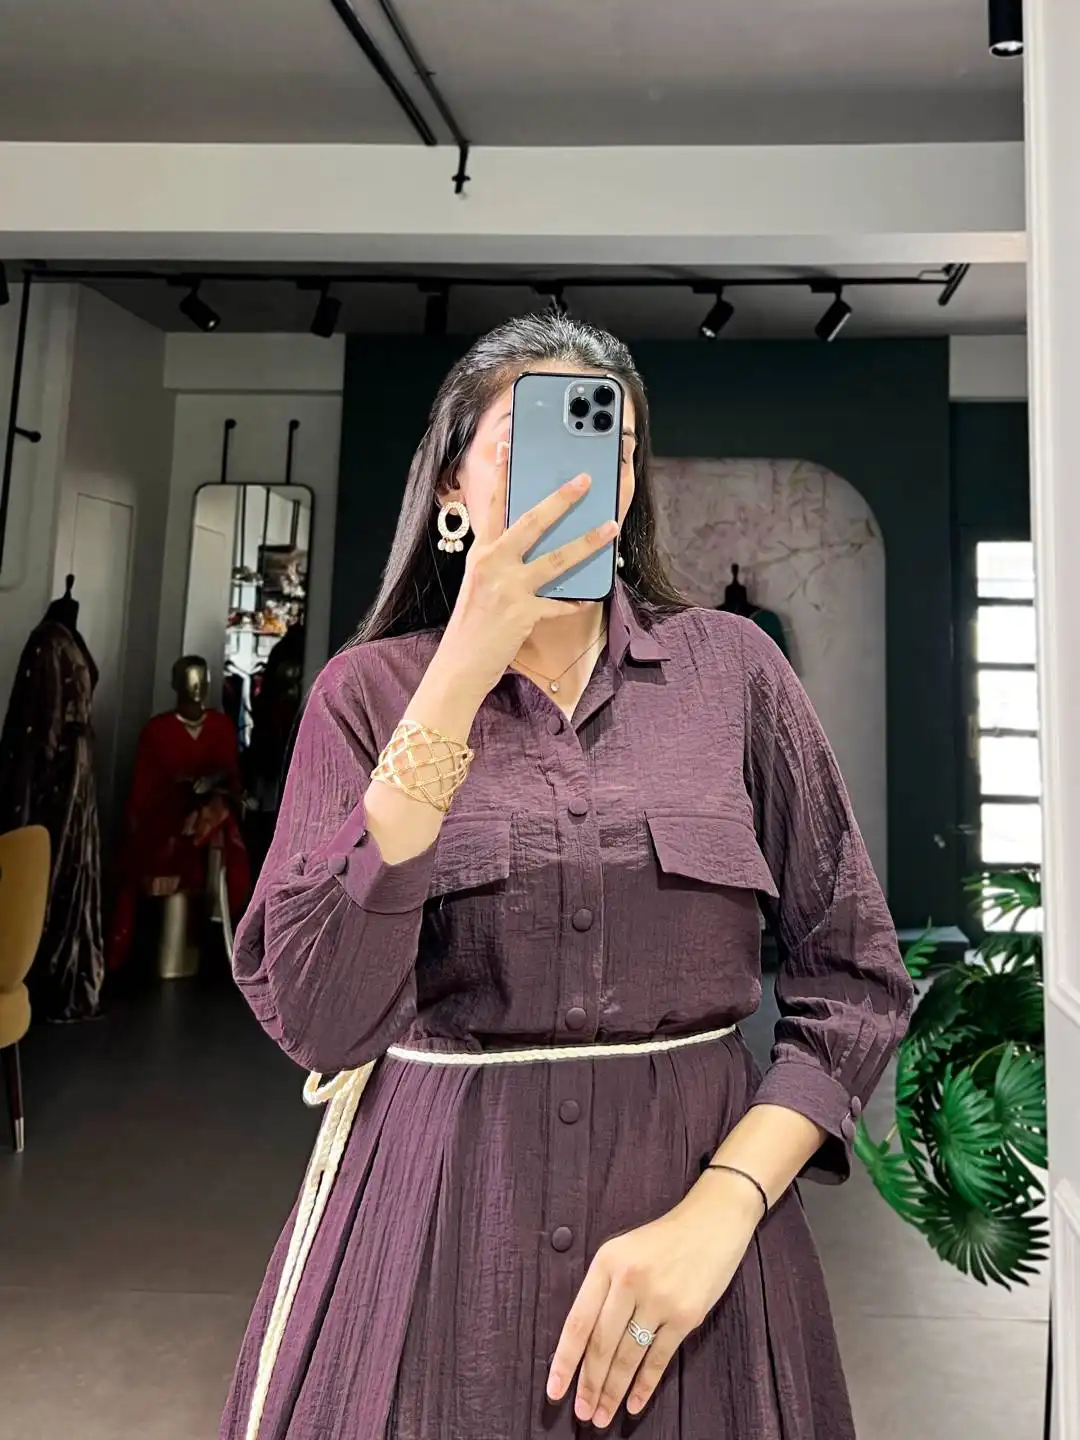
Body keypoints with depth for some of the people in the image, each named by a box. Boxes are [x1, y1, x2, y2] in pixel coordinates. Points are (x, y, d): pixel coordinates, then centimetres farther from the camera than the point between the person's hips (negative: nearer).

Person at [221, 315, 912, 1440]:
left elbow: (854, 972, -1)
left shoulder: (731, 665, -2)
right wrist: (465, 673, -22)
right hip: (426, 1217, 0)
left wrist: (719, 1210, -14)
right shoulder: (370, 689, -4)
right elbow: (315, 1018, -16)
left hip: (705, 1192, 1)